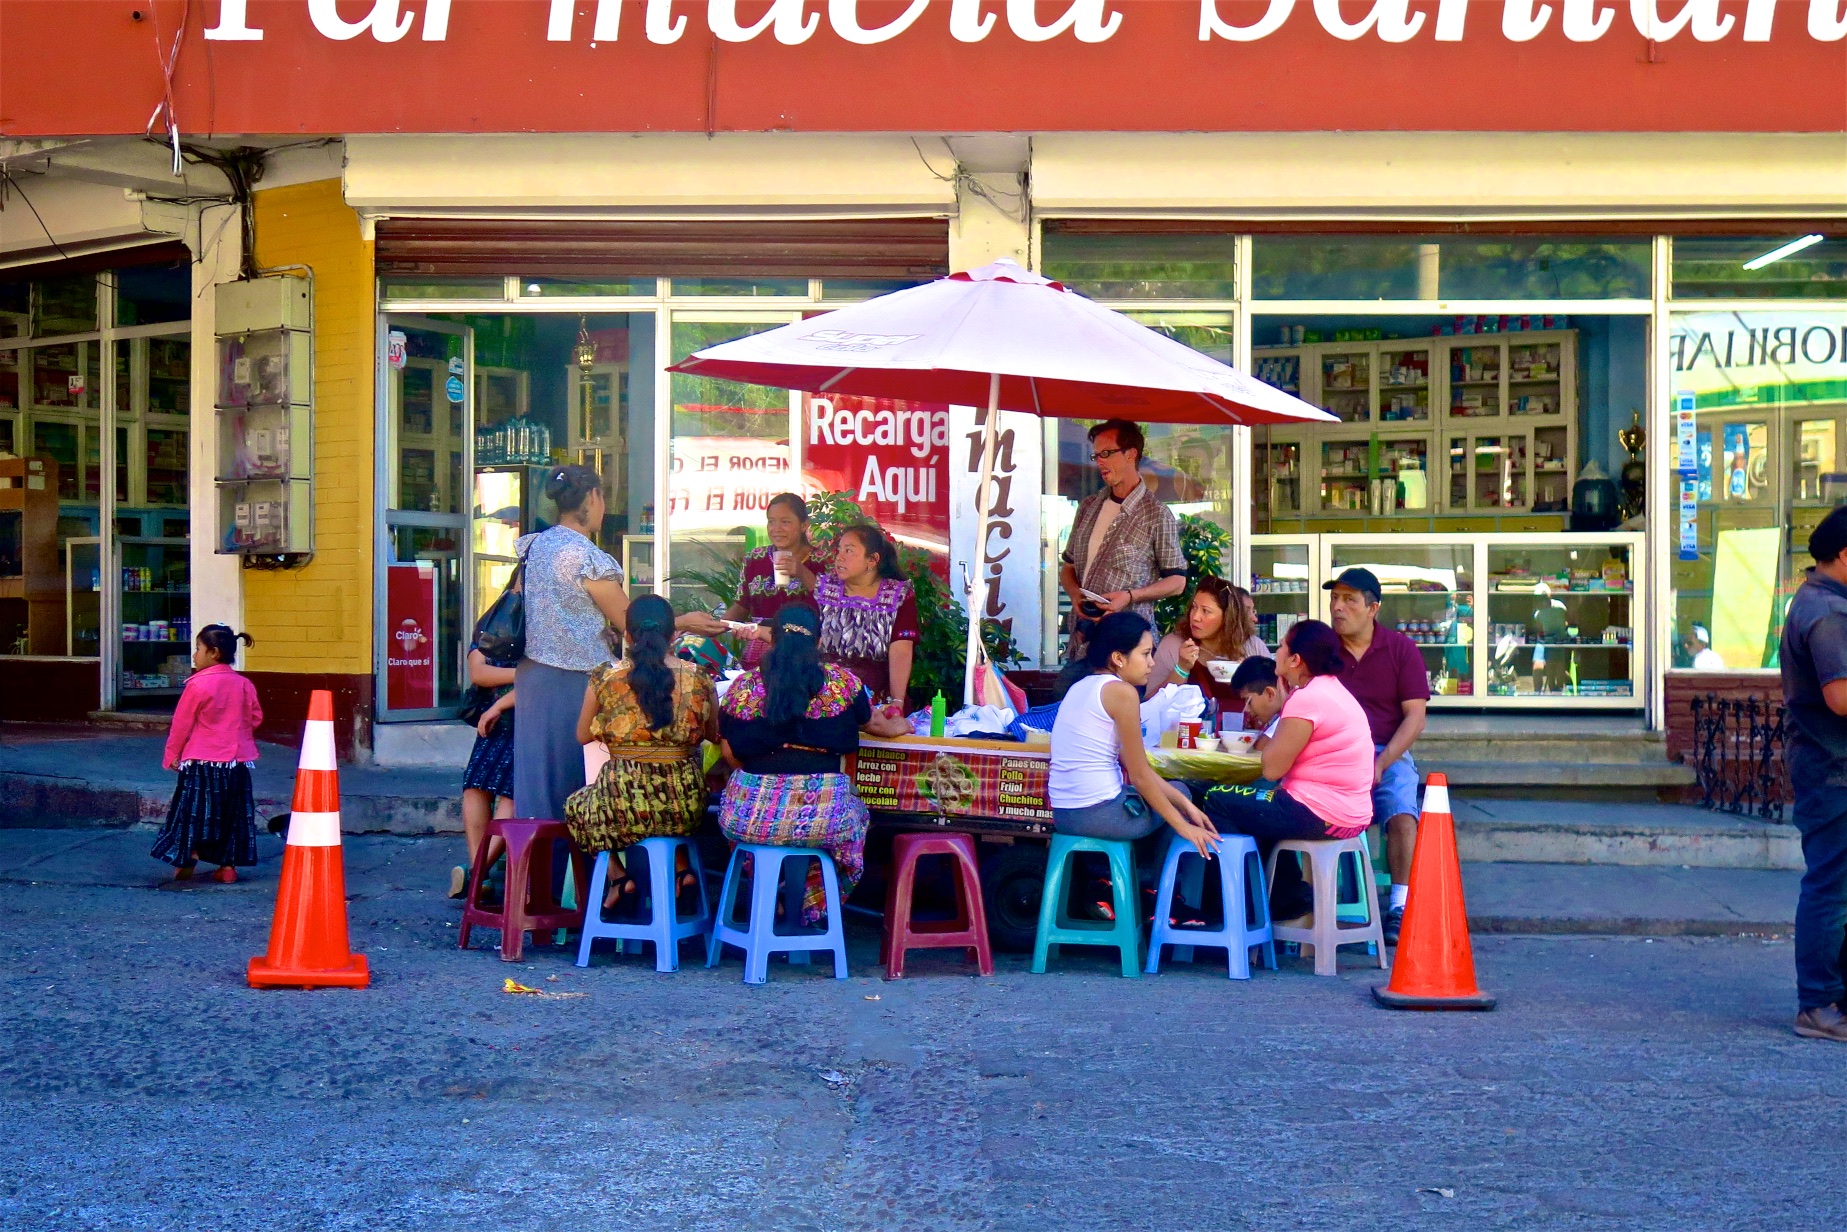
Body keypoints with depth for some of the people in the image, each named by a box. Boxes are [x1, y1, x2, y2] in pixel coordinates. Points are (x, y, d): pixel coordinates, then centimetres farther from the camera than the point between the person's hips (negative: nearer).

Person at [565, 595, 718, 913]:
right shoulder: (699, 679, -1)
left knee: (577, 805, 29)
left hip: (623, 803, -2)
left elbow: (582, 736, 10)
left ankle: (617, 878, 13)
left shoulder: (604, 678, -4)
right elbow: (714, 735, 15)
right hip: (685, 805, 2)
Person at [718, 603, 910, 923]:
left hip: (750, 814, 1)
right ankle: (810, 909, 36)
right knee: (856, 814, 33)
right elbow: (871, 722, 22)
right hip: (822, 814, -1)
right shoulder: (841, 681, 3)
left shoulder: (743, 686, 3)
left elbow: (730, 753, 9)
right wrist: (894, 727, 46)